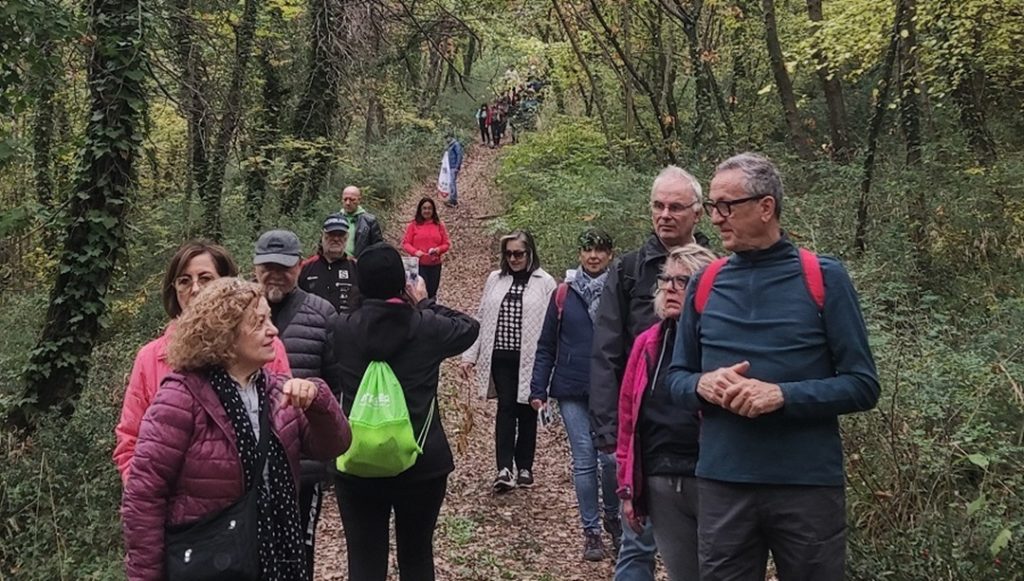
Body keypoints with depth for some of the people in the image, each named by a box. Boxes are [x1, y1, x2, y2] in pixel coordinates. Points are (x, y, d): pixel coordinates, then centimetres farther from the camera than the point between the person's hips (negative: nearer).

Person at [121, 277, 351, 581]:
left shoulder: (275, 391, 5)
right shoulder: (182, 400, -15)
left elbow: (332, 446, 2)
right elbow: (144, 495, -14)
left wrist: (317, 400, -16)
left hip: (278, 556, 6)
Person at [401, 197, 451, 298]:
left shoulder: (439, 225, 7)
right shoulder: (413, 225, 0)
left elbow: (446, 244, 8)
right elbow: (405, 243, -1)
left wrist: (439, 249, -13)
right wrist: (415, 252, -19)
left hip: (435, 264, 3)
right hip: (419, 264, -3)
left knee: (432, 293, 9)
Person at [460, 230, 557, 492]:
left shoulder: (545, 283, -3)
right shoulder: (495, 279, 8)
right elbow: (481, 319, 11)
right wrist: (469, 355, 6)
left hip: (531, 359, -2)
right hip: (501, 357, 2)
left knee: (526, 411, 9)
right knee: (505, 408, -5)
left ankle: (524, 467, 21)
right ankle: (504, 468, -7)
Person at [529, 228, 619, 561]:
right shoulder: (563, 296, 4)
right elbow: (546, 347, 6)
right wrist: (538, 390, 1)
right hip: (572, 392, 1)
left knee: (611, 457, -4)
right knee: (584, 461, 3)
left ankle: (613, 517, 22)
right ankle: (591, 531, 14)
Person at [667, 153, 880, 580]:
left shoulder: (823, 277, -4)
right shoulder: (704, 284, 6)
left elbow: (862, 386, -5)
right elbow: (677, 377, 13)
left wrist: (782, 395, -19)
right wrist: (703, 385, -10)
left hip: (808, 485, -2)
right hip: (721, 485, 3)